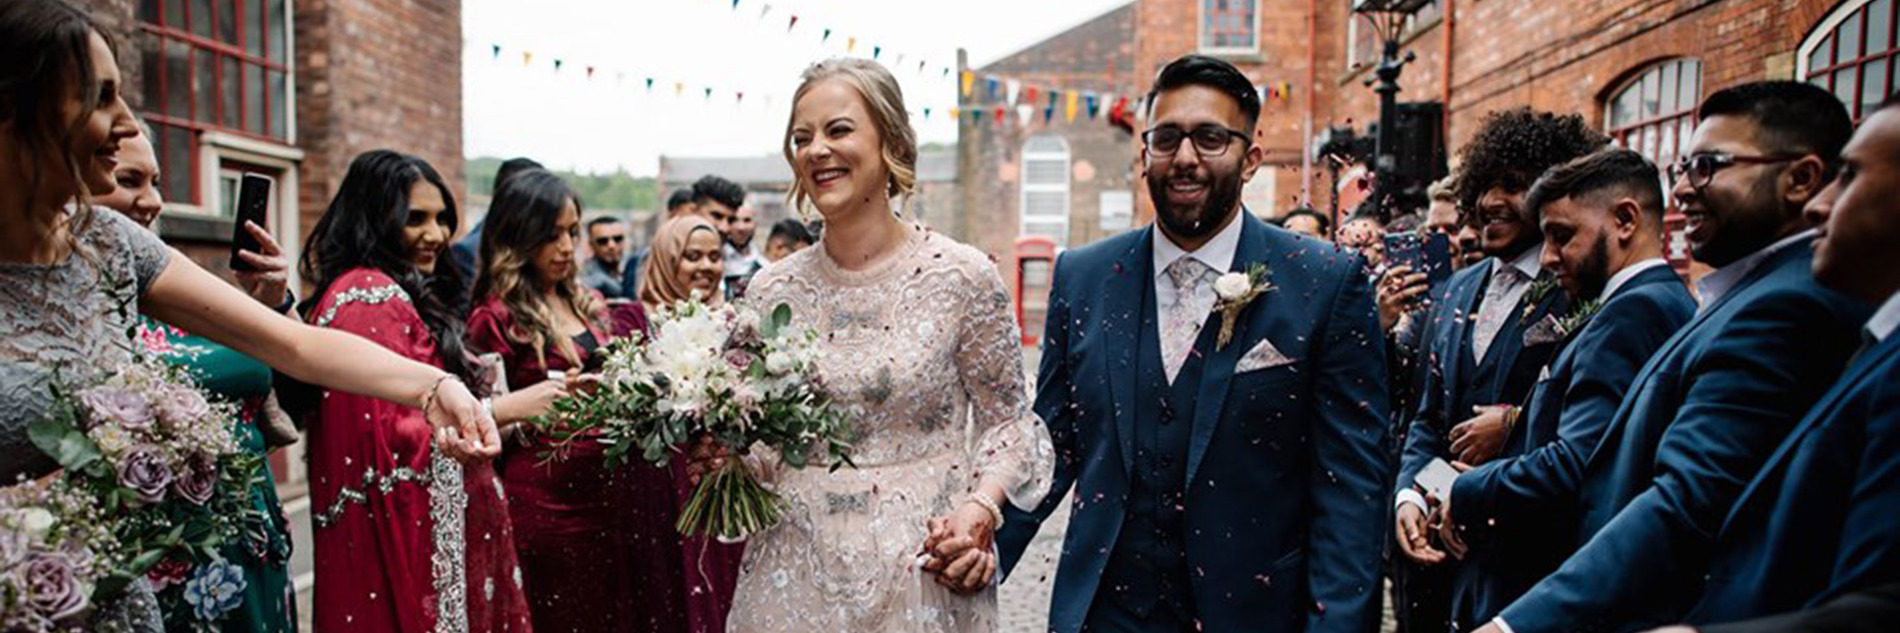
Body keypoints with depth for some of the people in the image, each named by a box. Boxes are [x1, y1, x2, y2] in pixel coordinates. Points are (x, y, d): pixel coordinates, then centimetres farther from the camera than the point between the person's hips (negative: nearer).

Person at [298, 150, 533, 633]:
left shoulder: (403, 295, 16)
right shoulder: (368, 295, -14)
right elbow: (391, 434, -21)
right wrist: (502, 409, -18)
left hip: (439, 524, 10)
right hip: (403, 529, -9)